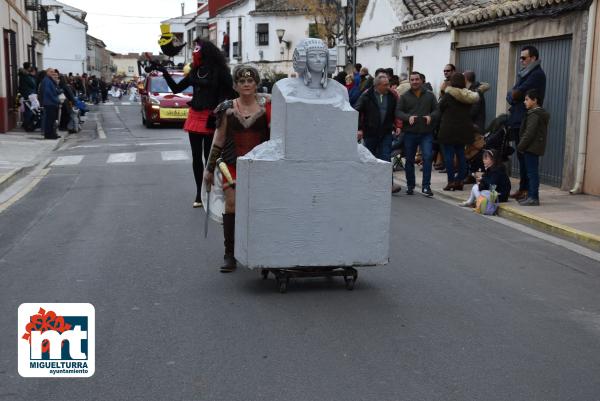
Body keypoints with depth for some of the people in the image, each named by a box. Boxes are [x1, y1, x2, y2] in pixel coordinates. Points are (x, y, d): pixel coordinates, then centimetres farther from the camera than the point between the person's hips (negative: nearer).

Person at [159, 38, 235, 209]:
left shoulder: (219, 72, -7)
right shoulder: (194, 72, 10)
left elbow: (229, 93, -8)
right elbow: (176, 88, 13)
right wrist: (165, 73, 3)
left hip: (210, 118, -6)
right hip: (194, 116, 6)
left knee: (209, 156, -4)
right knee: (196, 156, 8)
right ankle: (199, 194, 17)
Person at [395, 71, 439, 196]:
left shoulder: (430, 96, 9)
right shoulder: (404, 97, 7)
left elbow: (437, 110, 8)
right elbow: (398, 111, -1)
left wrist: (431, 116, -13)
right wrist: (408, 117, -19)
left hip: (426, 133, 0)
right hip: (409, 133, 1)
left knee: (427, 157, -13)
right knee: (409, 160, 8)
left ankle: (426, 186, -8)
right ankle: (410, 186, 22)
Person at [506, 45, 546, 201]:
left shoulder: (537, 74, -10)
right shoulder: (525, 74, 21)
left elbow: (516, 94, -17)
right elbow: (512, 95, 16)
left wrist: (513, 94, 2)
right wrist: (513, 96, -4)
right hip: (519, 121, 9)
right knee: (522, 157, 11)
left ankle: (526, 190, -7)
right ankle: (523, 189, 15)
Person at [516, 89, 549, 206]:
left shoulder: (534, 115, -14)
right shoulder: (541, 114, 18)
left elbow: (529, 133, -20)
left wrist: (520, 146, -14)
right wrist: (522, 146, 20)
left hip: (531, 148, -10)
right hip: (535, 148, 10)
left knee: (532, 173, -8)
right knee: (531, 173, 13)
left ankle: (533, 198, -7)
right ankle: (530, 196, 18)